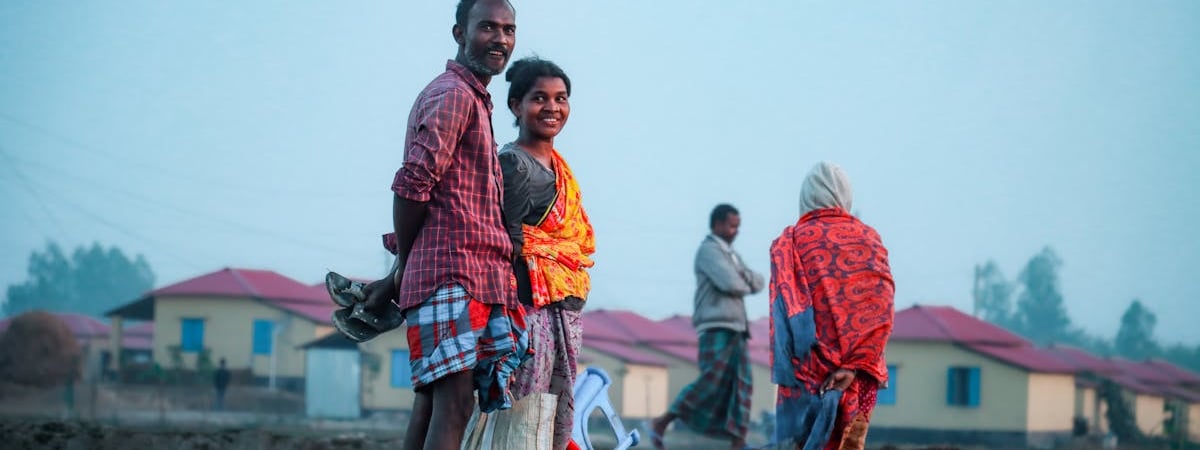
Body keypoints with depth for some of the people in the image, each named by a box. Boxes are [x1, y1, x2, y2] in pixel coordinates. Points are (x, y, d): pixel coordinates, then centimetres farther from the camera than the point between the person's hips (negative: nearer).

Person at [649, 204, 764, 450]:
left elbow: (758, 282, 17)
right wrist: (745, 286, 4)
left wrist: (744, 276, -4)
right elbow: (730, 284, -18)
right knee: (712, 380, -16)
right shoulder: (709, 250, -4)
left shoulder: (730, 254, 25)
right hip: (717, 327, -9)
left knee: (741, 384, -2)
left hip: (735, 328, 9)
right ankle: (661, 423, -8)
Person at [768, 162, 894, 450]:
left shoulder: (790, 242, 0)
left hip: (810, 372, -2)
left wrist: (790, 376, -11)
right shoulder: (869, 239, 5)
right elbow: (881, 310, -5)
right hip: (862, 371, 2)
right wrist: (855, 366, -10)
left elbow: (787, 315, -9)